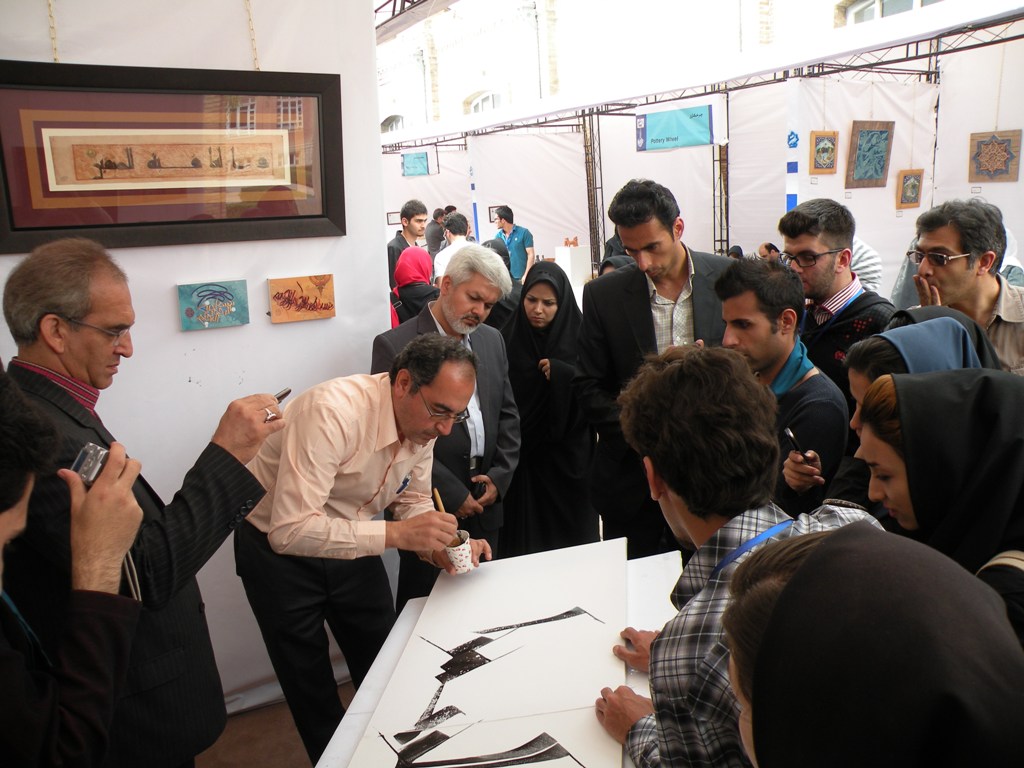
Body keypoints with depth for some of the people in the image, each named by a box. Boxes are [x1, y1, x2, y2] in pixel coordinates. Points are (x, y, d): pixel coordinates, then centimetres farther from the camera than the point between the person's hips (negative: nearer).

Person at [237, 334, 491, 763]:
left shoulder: (422, 421, -12)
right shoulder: (333, 411, -35)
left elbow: (414, 502, 1)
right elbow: (290, 531, -39)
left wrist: (437, 546, -20)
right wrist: (394, 534, -44)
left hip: (353, 545, 6)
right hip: (278, 549, -5)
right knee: (312, 687, 10)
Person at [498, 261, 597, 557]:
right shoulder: (508, 339, 0)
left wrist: (563, 375, -16)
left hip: (568, 457, 0)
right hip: (522, 455, 0)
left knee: (571, 534, 8)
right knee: (525, 540, 5)